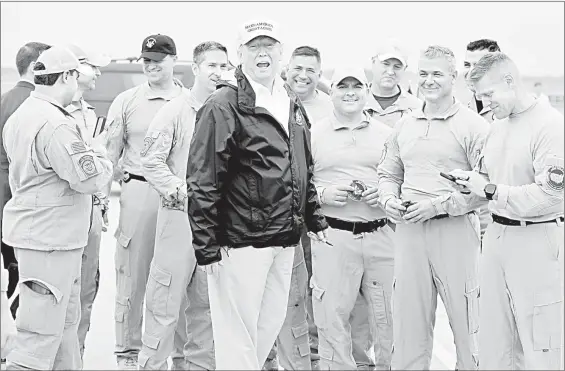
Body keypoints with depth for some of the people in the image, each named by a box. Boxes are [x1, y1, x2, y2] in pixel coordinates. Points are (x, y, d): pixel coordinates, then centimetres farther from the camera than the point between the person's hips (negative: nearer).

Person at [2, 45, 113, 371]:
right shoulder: (55, 124, -22)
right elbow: (87, 178, -23)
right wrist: (100, 155, -2)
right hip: (50, 239, -10)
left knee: (66, 320, 20)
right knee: (43, 332, -6)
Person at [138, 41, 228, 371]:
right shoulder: (175, 111, -3)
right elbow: (151, 162, -7)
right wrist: (183, 190, -16)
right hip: (180, 216, -4)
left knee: (206, 301, 12)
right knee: (166, 301, -4)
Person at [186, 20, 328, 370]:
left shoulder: (293, 105, 13)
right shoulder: (223, 106, -11)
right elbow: (203, 181, -14)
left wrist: (315, 219, 19)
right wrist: (207, 245, -16)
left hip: (285, 241, 7)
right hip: (241, 241, -7)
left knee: (272, 322, 15)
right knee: (238, 333, -1)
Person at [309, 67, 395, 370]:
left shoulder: (386, 134, 13)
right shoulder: (313, 133, 6)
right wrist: (323, 194, -12)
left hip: (380, 234, 2)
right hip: (333, 235, -2)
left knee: (387, 317, 4)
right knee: (333, 316, -2)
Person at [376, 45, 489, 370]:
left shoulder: (473, 125, -3)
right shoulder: (404, 126, 14)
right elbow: (388, 174, 22)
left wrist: (438, 204, -15)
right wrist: (389, 200, 2)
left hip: (456, 230, -5)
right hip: (409, 231, 5)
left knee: (466, 324, 1)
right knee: (409, 327, 10)